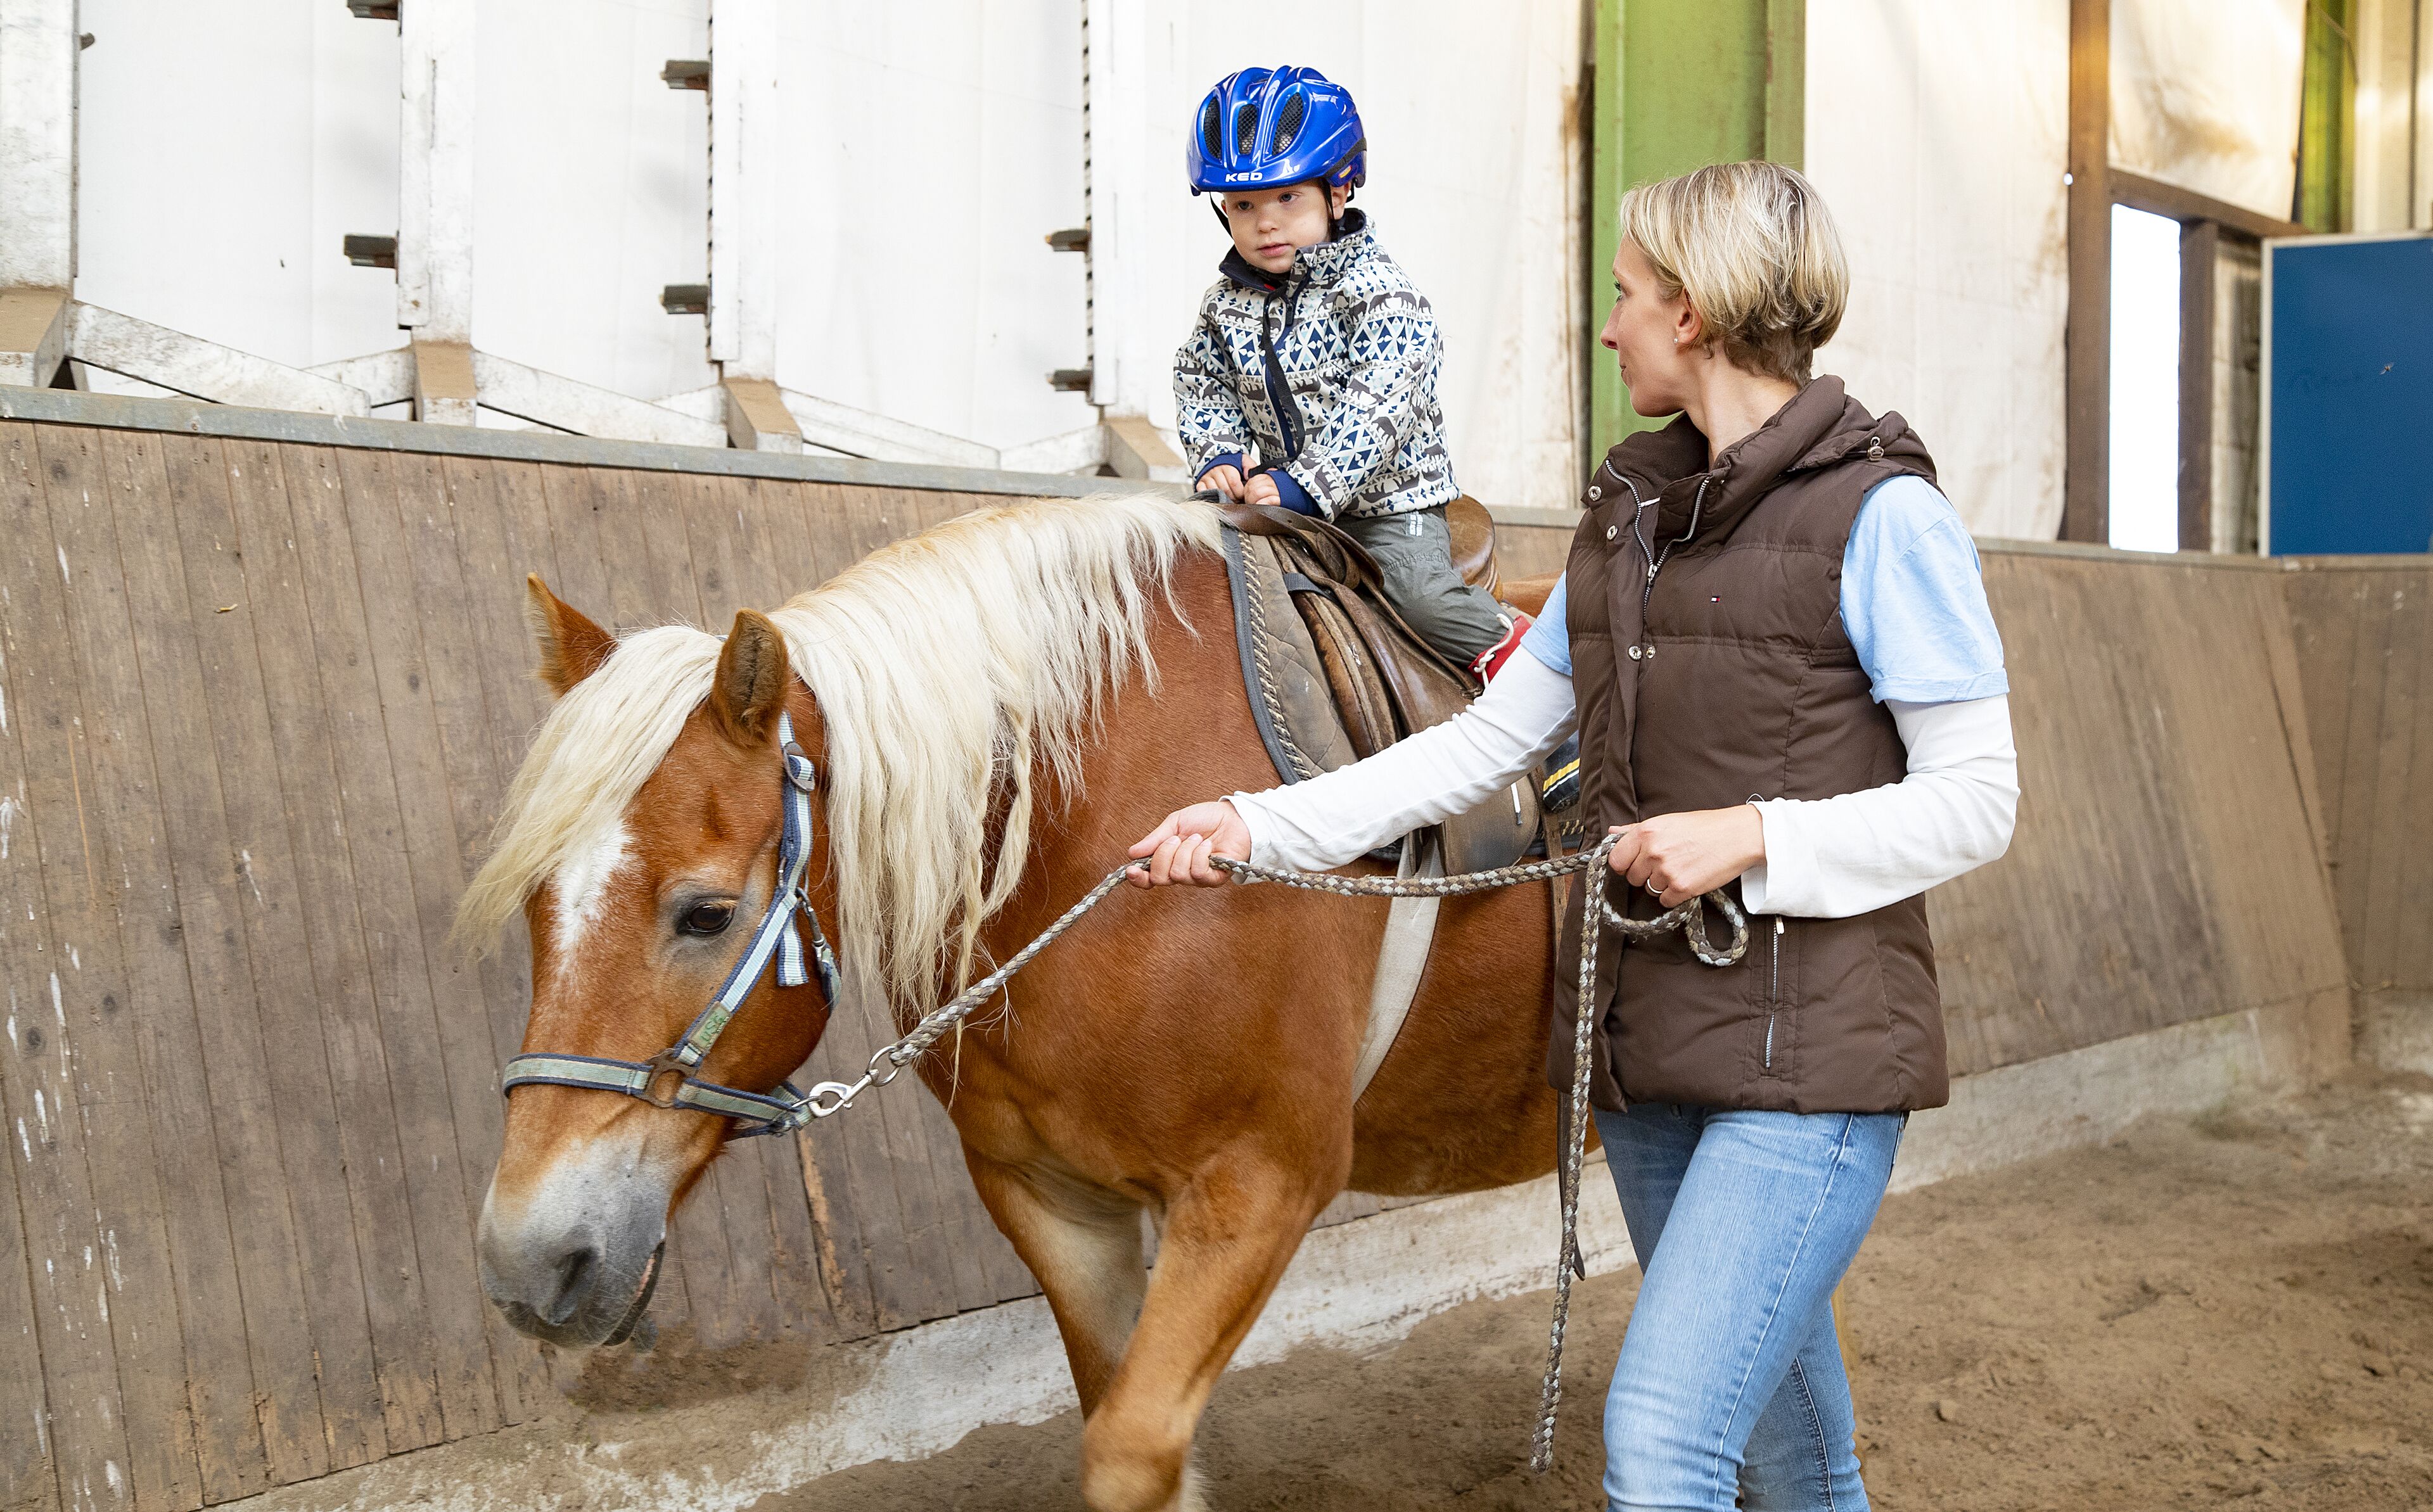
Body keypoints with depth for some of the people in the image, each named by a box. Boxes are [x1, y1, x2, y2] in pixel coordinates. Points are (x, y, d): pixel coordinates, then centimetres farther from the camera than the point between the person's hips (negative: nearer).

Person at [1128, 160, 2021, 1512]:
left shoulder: (1882, 516, -10)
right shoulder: (1632, 515, 12)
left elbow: (1975, 803, -10)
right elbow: (1490, 742, 14)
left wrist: (1754, 834, -20)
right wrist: (1261, 822, 7)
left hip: (1813, 1052, -7)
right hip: (1654, 1045, 7)